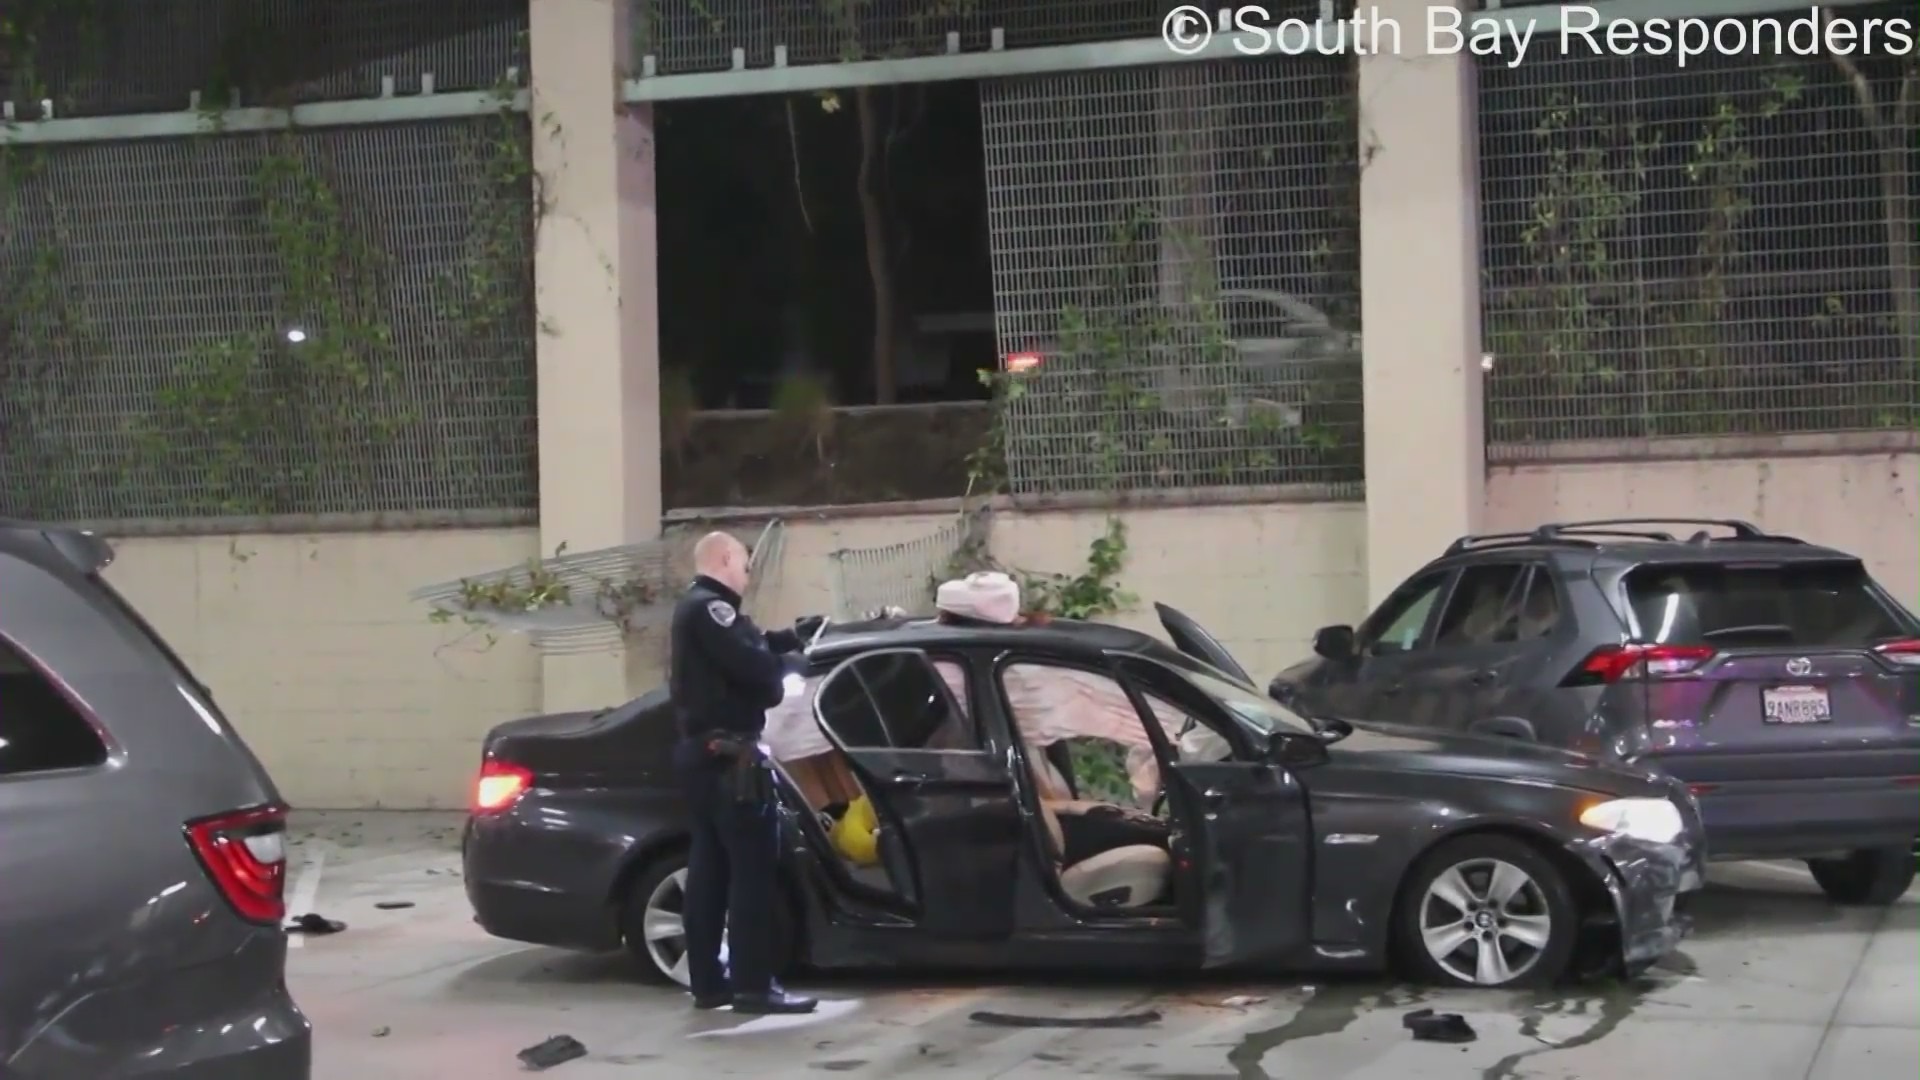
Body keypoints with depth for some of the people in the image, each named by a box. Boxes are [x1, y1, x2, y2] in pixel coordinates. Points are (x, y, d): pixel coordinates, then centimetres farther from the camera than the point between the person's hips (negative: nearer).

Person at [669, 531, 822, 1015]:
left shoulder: (692, 609, 21)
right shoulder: (710, 608, -14)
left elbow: (743, 650, 22)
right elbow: (752, 666, -22)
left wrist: (790, 637, 14)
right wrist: (782, 670, -2)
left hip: (701, 752, 11)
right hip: (727, 755, -11)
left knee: (710, 867, 10)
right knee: (753, 868, -10)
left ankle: (707, 981, 12)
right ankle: (753, 985, -11)